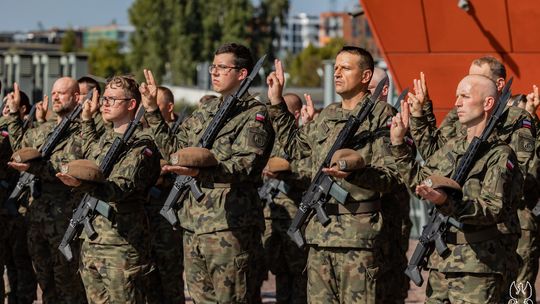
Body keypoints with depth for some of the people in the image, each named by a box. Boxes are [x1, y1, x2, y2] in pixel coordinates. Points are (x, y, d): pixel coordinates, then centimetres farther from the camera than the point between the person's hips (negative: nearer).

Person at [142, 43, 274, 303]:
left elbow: (244, 165, -19)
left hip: (229, 228, -7)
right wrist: (153, 113, 14)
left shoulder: (255, 116, -5)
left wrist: (199, 171, -34)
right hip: (193, 223, 8)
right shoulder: (204, 112, 19)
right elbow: (172, 149, 23)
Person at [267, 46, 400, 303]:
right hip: (319, 233, 7)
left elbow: (390, 177, -11)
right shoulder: (327, 116, 18)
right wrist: (276, 103, 25)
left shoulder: (380, 116, -4)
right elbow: (294, 147, 30)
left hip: (358, 234, -7)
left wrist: (354, 172, -29)